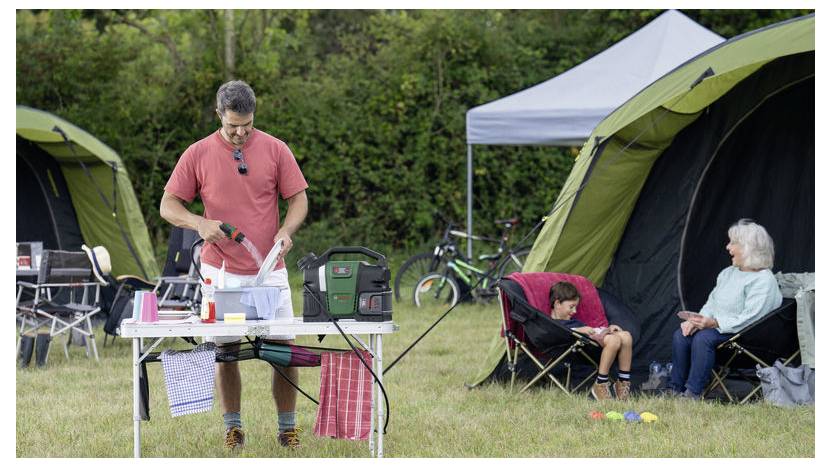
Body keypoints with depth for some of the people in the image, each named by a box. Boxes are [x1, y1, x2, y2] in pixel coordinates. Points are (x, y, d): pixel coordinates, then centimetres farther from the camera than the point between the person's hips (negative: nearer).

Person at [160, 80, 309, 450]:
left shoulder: (275, 150, 1)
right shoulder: (198, 154, 0)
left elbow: (298, 198, 5)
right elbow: (169, 205, 2)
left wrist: (286, 230, -15)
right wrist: (200, 223, -17)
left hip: (270, 270, 0)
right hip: (222, 272, 0)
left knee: (283, 348, 0)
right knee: (226, 350, 4)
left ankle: (287, 427, 11)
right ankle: (232, 428, 14)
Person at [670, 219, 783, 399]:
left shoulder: (764, 281, -11)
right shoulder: (728, 273, 19)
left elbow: (749, 318, -20)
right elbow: (712, 303, 19)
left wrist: (714, 323, -24)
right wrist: (696, 320, -3)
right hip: (718, 327, 8)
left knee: (704, 337, -33)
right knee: (681, 335, -16)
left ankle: (693, 394, -30)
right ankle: (676, 390, -13)